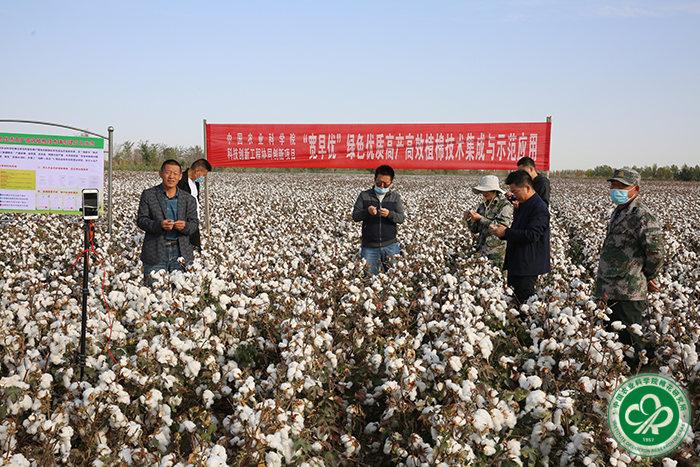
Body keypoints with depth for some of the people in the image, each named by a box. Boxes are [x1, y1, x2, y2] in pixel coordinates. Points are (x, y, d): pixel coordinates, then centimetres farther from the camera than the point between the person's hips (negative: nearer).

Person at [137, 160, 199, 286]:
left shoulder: (189, 200, 11)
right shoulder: (148, 195, 6)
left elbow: (193, 224, 8)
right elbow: (141, 220, 0)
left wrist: (185, 226, -16)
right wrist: (159, 225, -19)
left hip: (181, 252, 2)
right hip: (155, 252, -1)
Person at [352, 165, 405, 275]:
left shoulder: (395, 197, 8)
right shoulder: (364, 196, 4)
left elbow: (401, 218, -1)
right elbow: (355, 216, -1)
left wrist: (389, 214, -22)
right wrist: (367, 211, -21)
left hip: (390, 245, 1)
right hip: (369, 246, -1)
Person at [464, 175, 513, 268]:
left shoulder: (505, 205, -6)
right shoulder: (482, 206, 13)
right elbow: (475, 229, 16)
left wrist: (481, 218, -19)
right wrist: (469, 219, -4)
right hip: (481, 250, 6)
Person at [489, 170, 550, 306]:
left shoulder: (539, 208, -16)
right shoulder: (523, 205, 17)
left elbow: (532, 235, -25)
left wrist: (506, 232, -19)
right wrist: (500, 230, 4)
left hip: (528, 267, -10)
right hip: (515, 264, 10)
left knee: (525, 301, -7)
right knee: (513, 301, 13)